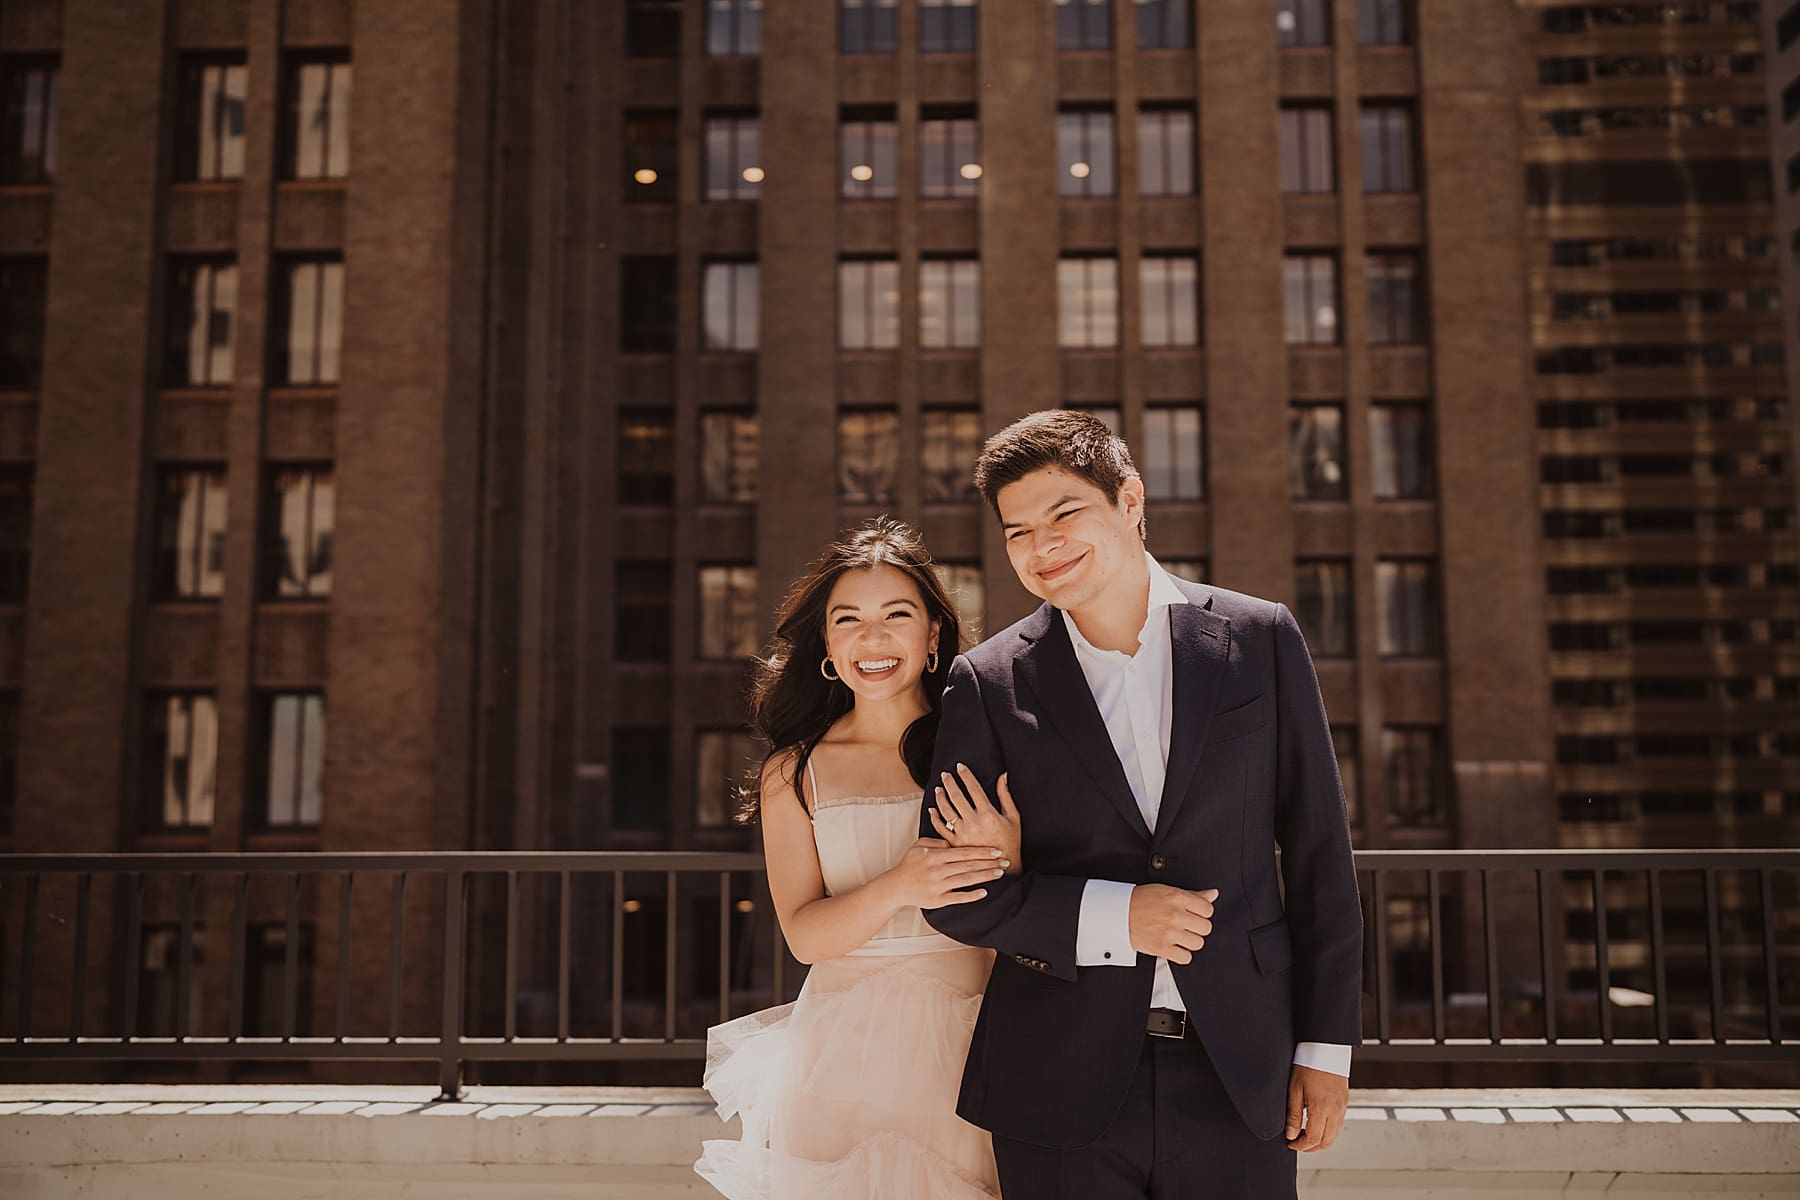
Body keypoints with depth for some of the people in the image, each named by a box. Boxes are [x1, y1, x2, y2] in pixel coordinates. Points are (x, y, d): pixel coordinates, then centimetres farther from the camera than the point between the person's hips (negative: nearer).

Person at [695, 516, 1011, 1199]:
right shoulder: (795, 772, 3)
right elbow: (803, 933, -6)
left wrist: (1007, 850, -20)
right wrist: (899, 889, -22)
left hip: (970, 1041, 0)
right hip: (848, 1055, 0)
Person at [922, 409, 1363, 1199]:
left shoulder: (1261, 640, 1)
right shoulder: (989, 682, -2)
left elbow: (1318, 852, 4)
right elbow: (952, 894, -1)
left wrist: (1326, 1045, 2)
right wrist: (1110, 917, -13)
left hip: (1240, 1075, 1)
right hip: (1060, 1092, 0)